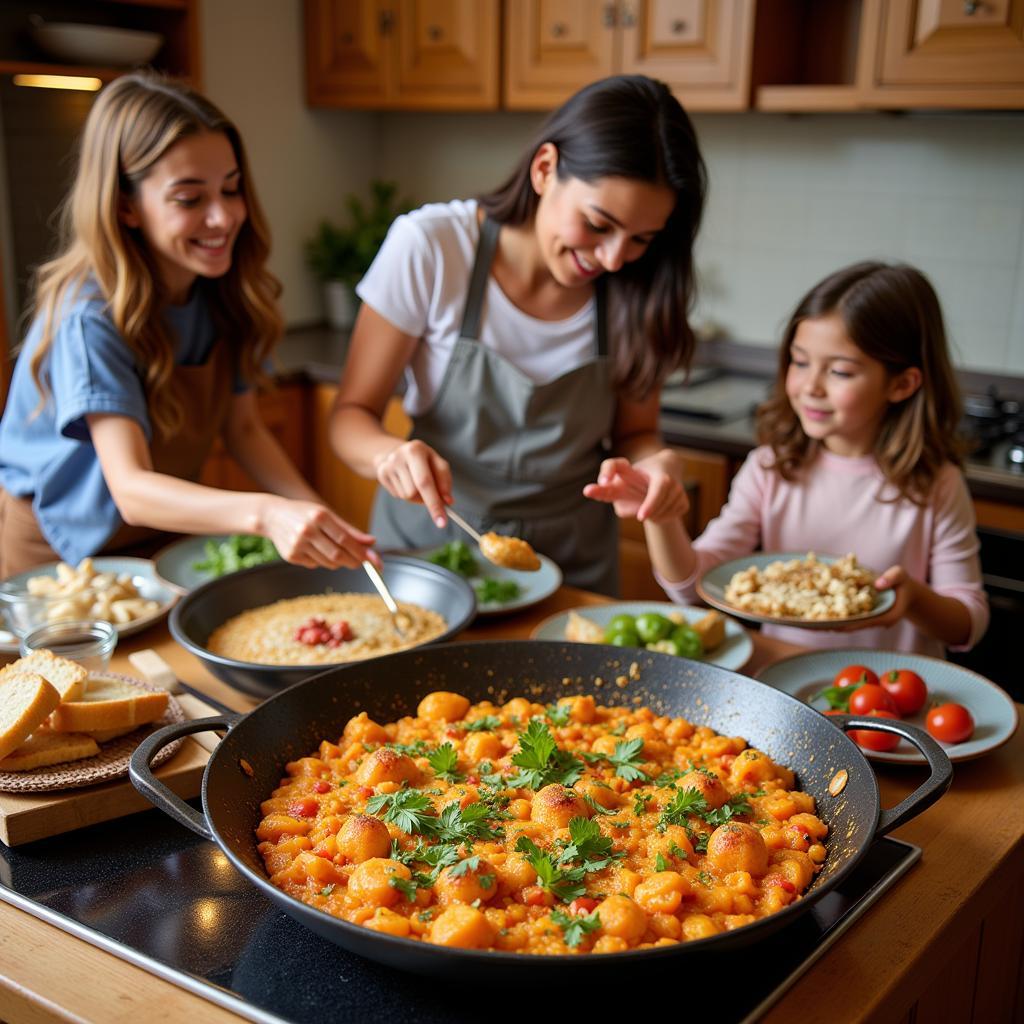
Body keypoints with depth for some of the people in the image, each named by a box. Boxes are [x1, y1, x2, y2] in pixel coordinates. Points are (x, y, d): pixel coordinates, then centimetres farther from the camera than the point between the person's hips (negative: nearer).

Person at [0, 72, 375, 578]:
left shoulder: (224, 294, -5)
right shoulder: (91, 318, -25)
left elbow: (242, 427, -1)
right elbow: (131, 488, -34)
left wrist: (319, 519, -18)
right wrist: (264, 514, -52)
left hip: (160, 546, 4)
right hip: (50, 552, -4)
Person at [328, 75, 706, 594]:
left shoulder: (640, 287, -7)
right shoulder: (430, 246, -15)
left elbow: (632, 431, 5)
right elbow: (351, 414, -9)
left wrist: (655, 462, -18)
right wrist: (390, 455, -31)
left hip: (571, 560, 0)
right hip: (429, 544, 0)